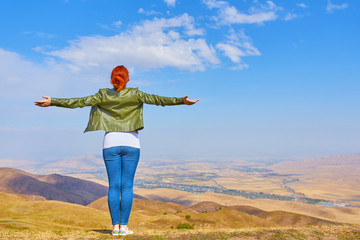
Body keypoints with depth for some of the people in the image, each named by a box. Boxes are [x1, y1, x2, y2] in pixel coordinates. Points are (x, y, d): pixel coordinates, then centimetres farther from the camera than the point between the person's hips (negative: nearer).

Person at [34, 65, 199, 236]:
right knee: (127, 186, 1)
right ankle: (123, 226, 1)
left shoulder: (104, 95, 0)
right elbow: (158, 99, -10)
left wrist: (53, 102, 1)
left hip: (111, 144, 1)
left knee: (114, 186, 3)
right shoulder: (135, 94, -2)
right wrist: (181, 101, -11)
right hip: (131, 144, -1)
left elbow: (79, 102, -3)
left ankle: (115, 226, 3)